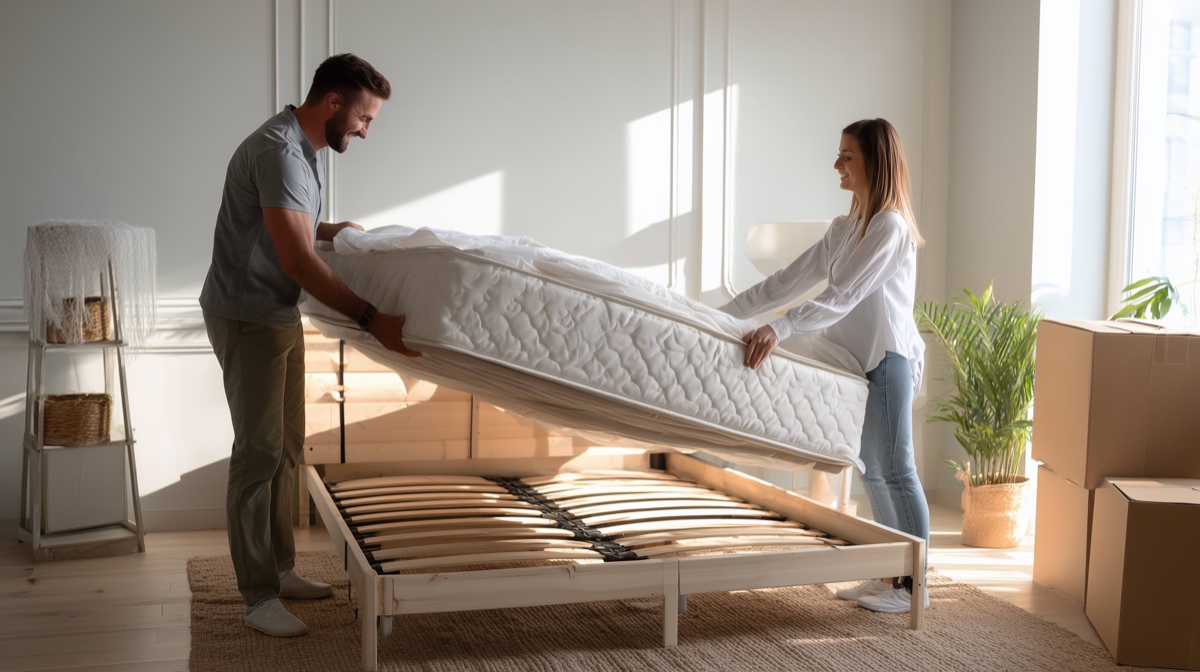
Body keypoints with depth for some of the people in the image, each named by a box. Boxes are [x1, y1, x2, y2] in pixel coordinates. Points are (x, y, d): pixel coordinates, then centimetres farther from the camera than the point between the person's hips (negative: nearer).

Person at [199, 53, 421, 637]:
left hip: (280, 314, 10)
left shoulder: (308, 146, 8)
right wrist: (371, 319, -32)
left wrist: (333, 229, 16)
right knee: (259, 451, -7)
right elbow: (298, 261, -31)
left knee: (287, 447, 13)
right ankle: (258, 597, 0)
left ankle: (279, 569, 24)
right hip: (246, 318, -10)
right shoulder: (279, 151, -24)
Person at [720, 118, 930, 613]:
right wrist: (722, 314, 11)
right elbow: (788, 282, 14)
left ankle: (914, 584, 5)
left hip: (888, 357, -9)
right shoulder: (844, 228, 14)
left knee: (896, 471, -4)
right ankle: (891, 574, 22)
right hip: (860, 358, 9)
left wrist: (780, 329, -34)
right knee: (871, 471, 12)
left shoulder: (890, 226, -14)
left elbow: (842, 296, -24)